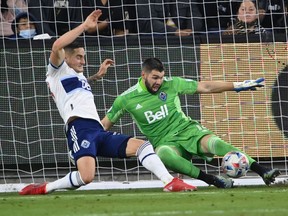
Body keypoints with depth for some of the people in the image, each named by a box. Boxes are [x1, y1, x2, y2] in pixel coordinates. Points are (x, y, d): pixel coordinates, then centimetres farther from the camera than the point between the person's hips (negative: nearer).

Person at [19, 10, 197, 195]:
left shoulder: (77, 75, 33)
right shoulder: (58, 71, 8)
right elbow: (57, 46, -13)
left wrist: (98, 75, 49)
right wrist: (85, 26, -10)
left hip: (99, 131, 9)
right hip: (79, 128, -9)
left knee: (142, 145, -5)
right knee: (86, 176, -31)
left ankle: (171, 183, -14)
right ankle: (44, 189, -12)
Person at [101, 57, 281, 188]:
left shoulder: (171, 84, -1)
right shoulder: (126, 99, -3)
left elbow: (205, 87, 3)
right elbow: (105, 125, 8)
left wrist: (237, 86, 0)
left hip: (187, 130, 1)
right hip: (164, 141, -1)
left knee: (214, 143, -30)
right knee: (163, 154, -40)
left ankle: (263, 172, -39)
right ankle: (212, 180, -40)